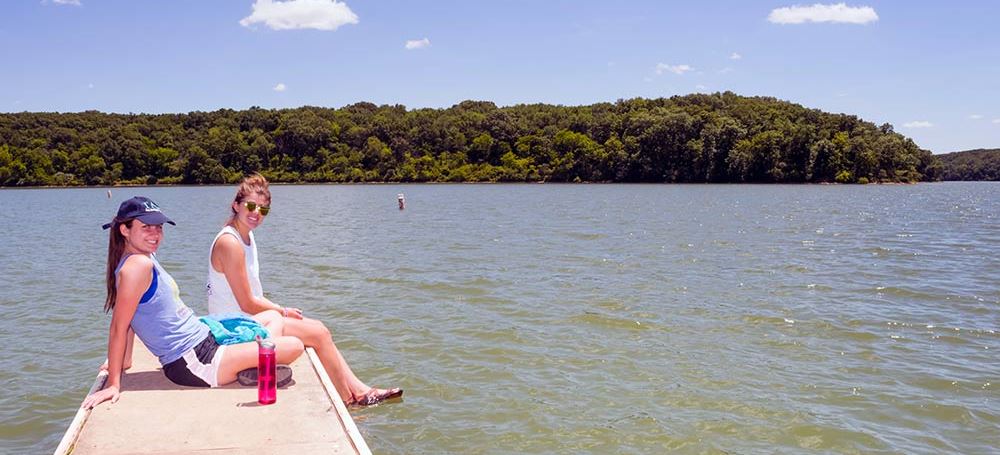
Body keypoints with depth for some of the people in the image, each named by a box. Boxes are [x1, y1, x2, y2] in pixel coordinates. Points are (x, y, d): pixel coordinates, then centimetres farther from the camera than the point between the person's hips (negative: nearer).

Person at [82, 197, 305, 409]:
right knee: (294, 346, -15)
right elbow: (119, 327, -21)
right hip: (194, 364, -11)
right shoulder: (138, 265, -20)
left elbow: (131, 317, 14)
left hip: (204, 341, 11)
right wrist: (113, 384, -20)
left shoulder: (146, 259, 9)